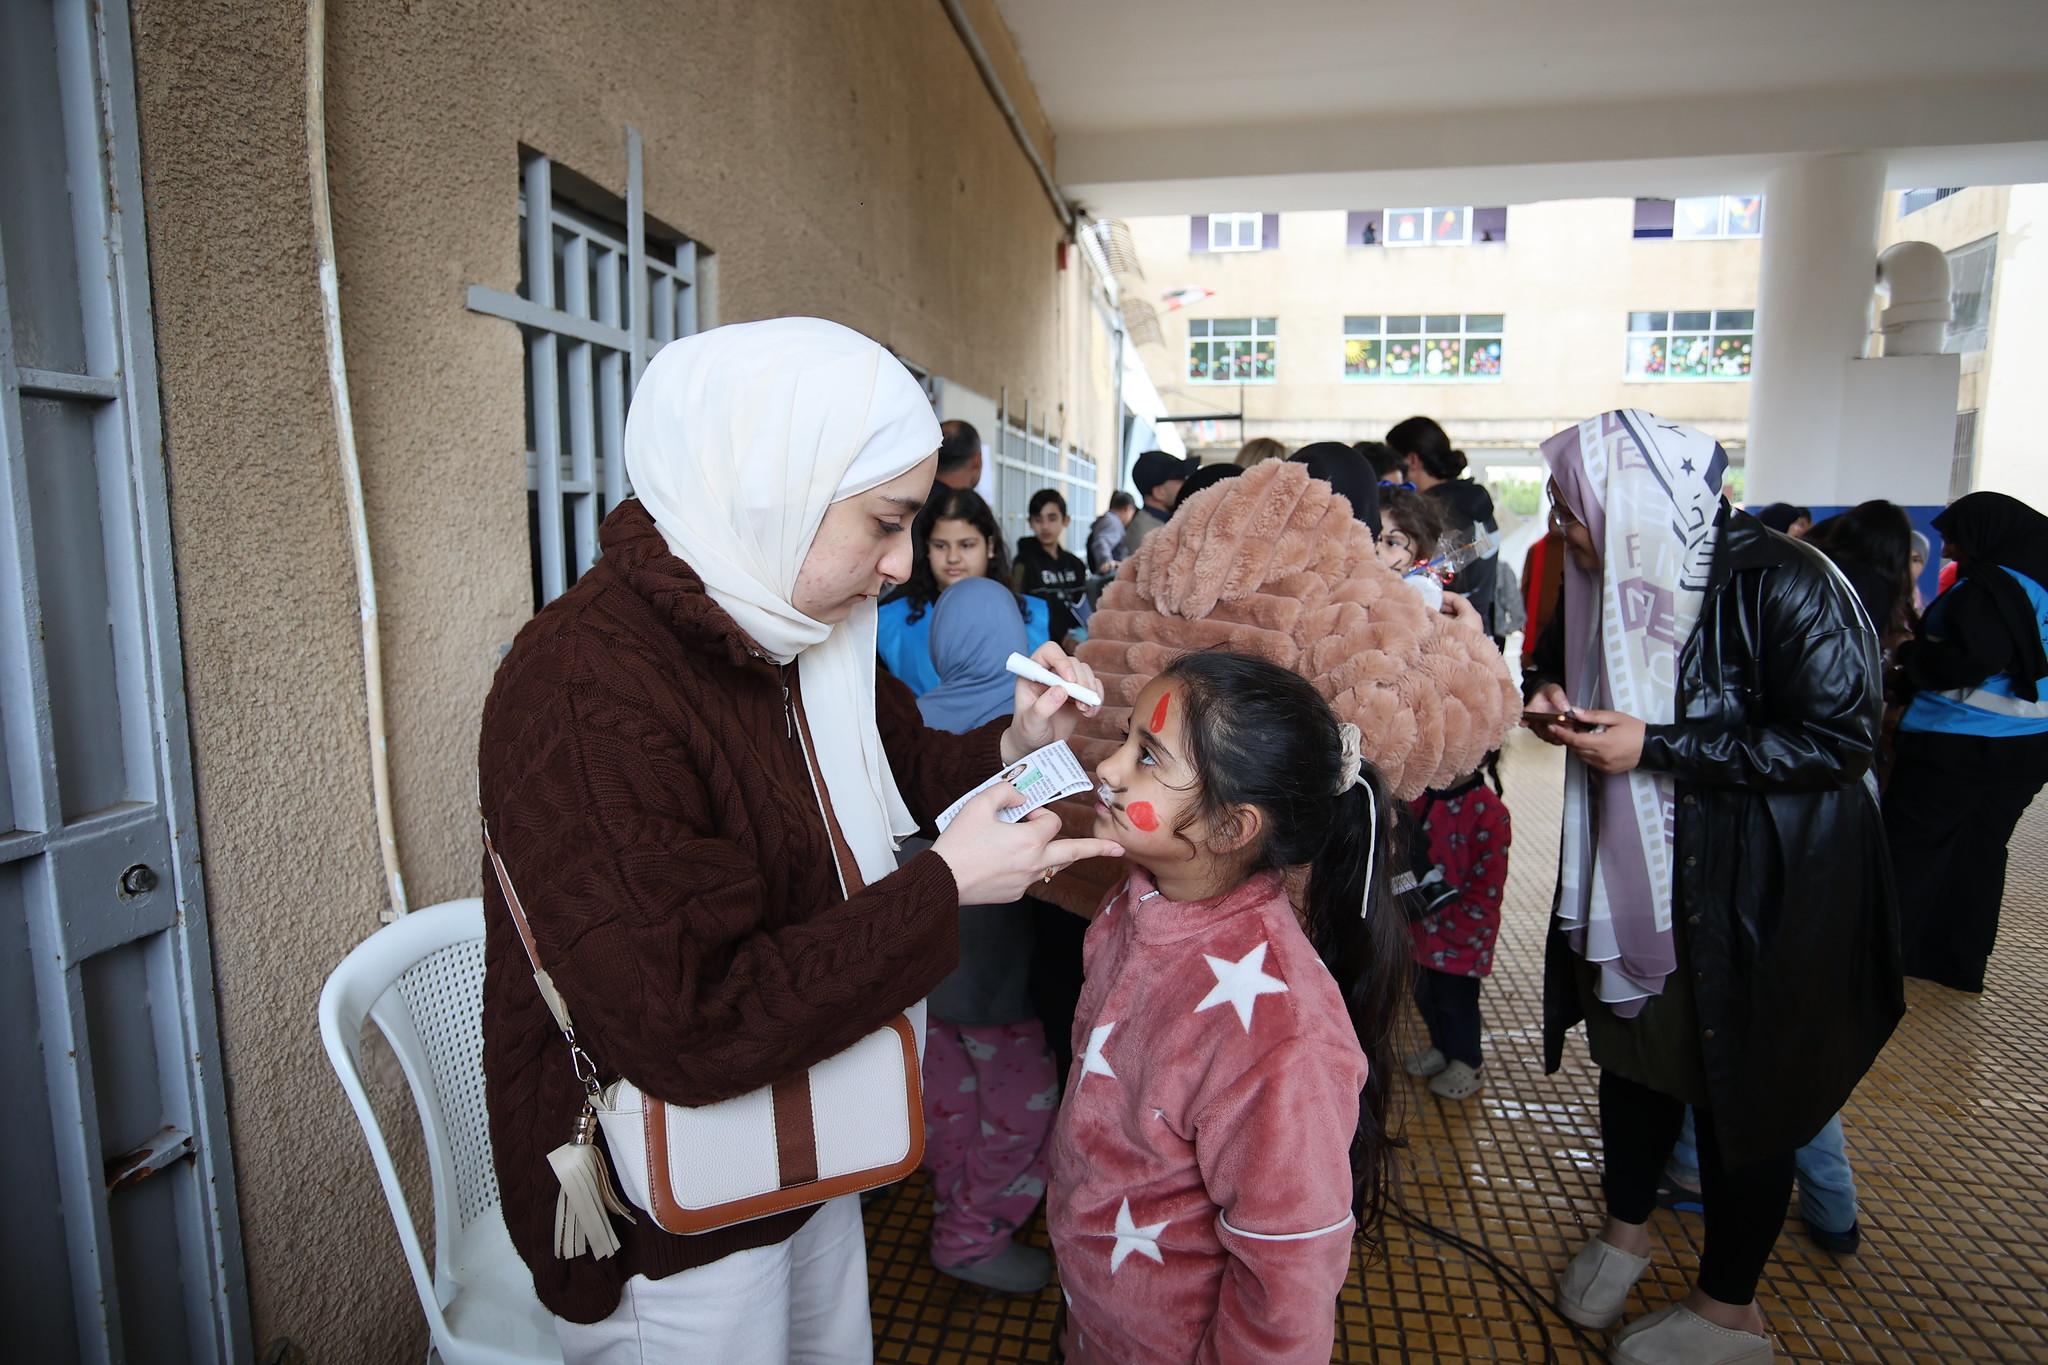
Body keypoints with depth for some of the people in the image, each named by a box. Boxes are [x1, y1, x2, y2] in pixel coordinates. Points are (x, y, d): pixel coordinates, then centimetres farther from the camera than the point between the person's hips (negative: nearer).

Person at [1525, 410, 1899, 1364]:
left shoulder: (1781, 585, -21)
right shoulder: (1616, 580, 0)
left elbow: (1840, 739, -21)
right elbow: (1562, 659, 17)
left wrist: (1654, 747, -25)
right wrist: (1552, 695, -7)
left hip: (1760, 892, -6)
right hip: (1630, 875, 7)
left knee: (1739, 1088, 9)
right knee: (1630, 1054, 19)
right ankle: (1626, 1226, 45)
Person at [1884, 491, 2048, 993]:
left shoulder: (1992, 587, -16)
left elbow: (1968, 659, -24)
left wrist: (1910, 655, -7)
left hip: (1959, 745, -9)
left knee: (1910, 847, 2)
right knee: (1980, 851, 15)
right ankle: (1961, 961, 24)